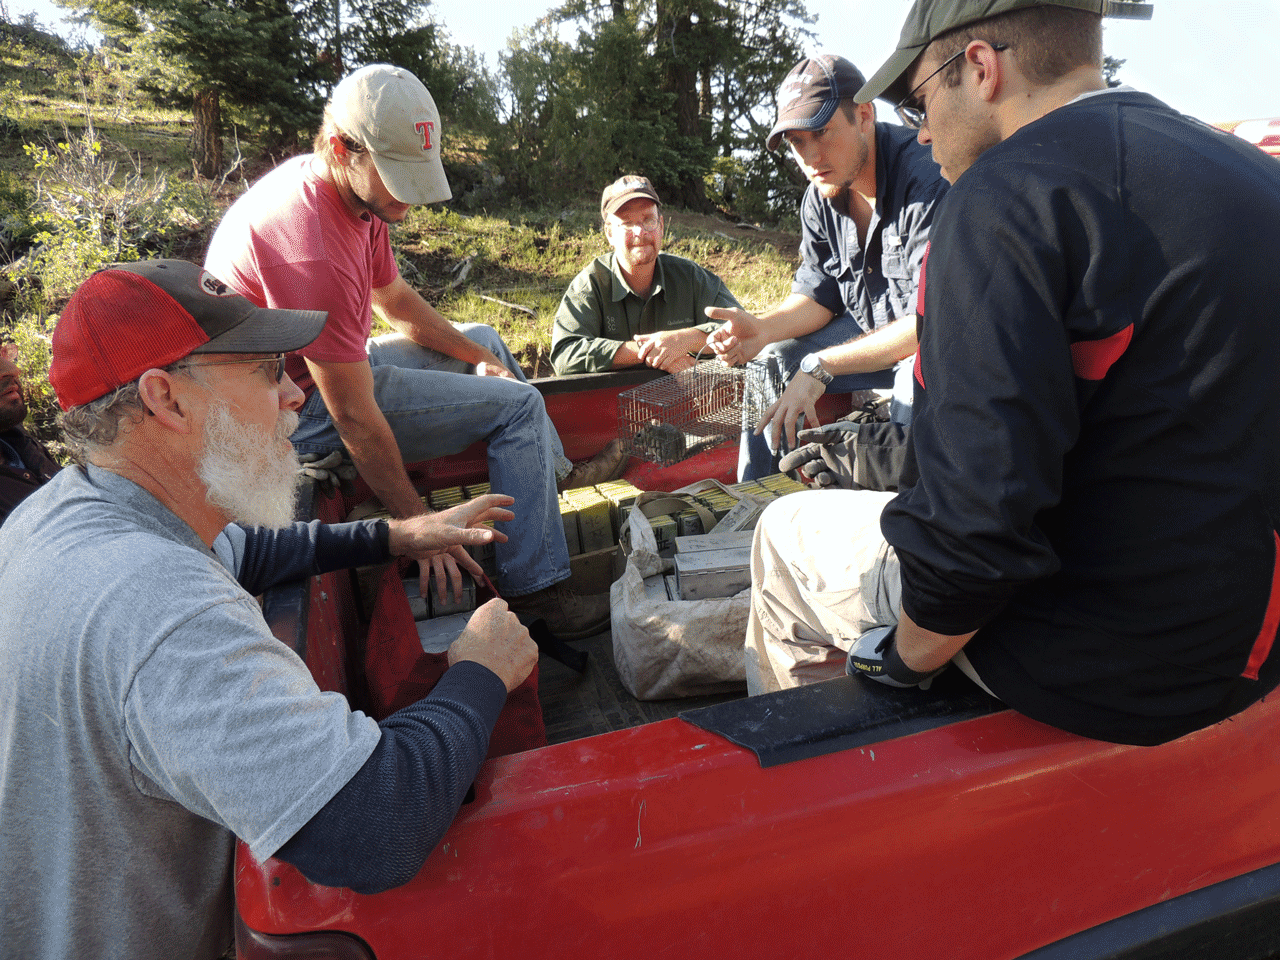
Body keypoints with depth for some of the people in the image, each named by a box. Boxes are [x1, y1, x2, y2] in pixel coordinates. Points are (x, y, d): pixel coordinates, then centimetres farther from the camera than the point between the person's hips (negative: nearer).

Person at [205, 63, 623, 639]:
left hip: (335, 362, 10)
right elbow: (354, 418, -30)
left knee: (485, 340, 21)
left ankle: (556, 469, 30)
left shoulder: (357, 191, -2)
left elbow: (395, 299, 13)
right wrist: (419, 524, -25)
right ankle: (535, 592, -10)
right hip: (302, 407, -10)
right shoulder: (314, 247, -33)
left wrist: (480, 356, 9)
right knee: (518, 404, -14)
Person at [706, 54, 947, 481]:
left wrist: (821, 365, -33)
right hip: (877, 328, 7)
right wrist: (762, 328, -21)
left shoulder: (928, 177, -28)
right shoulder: (820, 197, -3)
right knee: (772, 363, -2)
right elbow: (817, 295, 2)